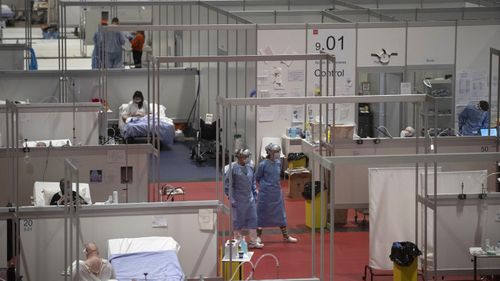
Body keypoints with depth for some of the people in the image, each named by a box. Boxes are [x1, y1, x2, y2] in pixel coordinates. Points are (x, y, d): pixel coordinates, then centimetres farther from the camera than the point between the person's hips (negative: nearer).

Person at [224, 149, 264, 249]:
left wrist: (255, 193, 13)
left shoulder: (250, 167, 5)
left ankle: (253, 241, 11)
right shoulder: (232, 168, -13)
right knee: (238, 220, 6)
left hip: (250, 198, 5)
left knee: (252, 219, 5)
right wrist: (231, 199, -13)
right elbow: (228, 185, -10)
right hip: (238, 199, -5)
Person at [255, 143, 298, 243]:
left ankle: (285, 236, 17)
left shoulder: (278, 162, 0)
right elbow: (257, 178, -3)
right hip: (265, 193, -5)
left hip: (277, 192, 5)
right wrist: (264, 185, 7)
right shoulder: (263, 164, -16)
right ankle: (258, 236, 18)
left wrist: (276, 184, 12)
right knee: (262, 214, 5)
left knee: (281, 214, 10)